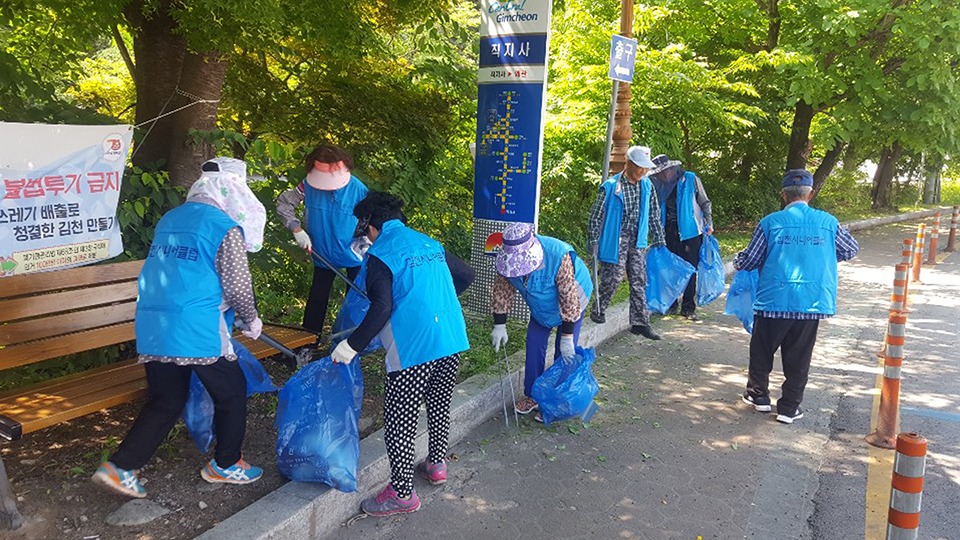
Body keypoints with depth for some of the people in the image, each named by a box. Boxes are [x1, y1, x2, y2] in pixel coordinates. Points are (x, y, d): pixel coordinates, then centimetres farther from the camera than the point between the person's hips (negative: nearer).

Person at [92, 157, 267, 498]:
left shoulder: (168, 220, 16)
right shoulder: (226, 229, -8)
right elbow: (238, 287, -8)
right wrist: (251, 321, 11)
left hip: (151, 328, 7)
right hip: (199, 330, -7)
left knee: (165, 401, 18)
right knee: (231, 393, 13)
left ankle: (120, 468, 12)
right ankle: (224, 465, 25)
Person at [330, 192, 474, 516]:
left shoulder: (379, 255, -6)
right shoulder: (430, 243, 15)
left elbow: (381, 309, -16)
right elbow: (466, 276, 24)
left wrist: (352, 346, -9)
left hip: (414, 349, -7)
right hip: (453, 340, 8)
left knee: (399, 420, 3)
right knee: (440, 405, 24)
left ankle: (402, 493, 12)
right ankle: (437, 464, 40)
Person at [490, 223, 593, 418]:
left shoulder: (559, 257, -41)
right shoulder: (508, 258, -24)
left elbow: (569, 299, -34)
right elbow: (502, 290, -9)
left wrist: (567, 337, -29)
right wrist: (499, 325, -7)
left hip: (571, 299, -5)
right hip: (540, 306, 5)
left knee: (564, 352, -6)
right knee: (534, 345, 3)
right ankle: (532, 395, 18)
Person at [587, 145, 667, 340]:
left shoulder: (647, 186, 8)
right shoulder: (610, 186, -9)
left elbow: (654, 214, 17)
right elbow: (597, 214, -5)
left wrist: (659, 238, 16)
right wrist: (594, 240, -7)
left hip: (637, 240, 5)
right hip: (615, 239, -5)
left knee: (639, 280, 4)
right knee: (613, 277, -6)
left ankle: (640, 322, 9)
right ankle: (597, 311, 16)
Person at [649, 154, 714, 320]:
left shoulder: (691, 179, 0)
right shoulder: (660, 185, 10)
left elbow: (705, 202, 4)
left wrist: (709, 223, -4)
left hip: (690, 231, -3)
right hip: (669, 230, 3)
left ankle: (688, 308, 5)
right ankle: (671, 304, 14)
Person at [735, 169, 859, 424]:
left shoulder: (770, 222, -4)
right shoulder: (828, 222, 2)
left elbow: (749, 260, 1)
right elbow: (850, 250, 18)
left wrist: (737, 261, 23)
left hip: (774, 300, -1)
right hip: (812, 301, 2)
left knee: (762, 350, 17)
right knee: (798, 357, 11)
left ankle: (758, 394, 28)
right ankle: (789, 407, 17)